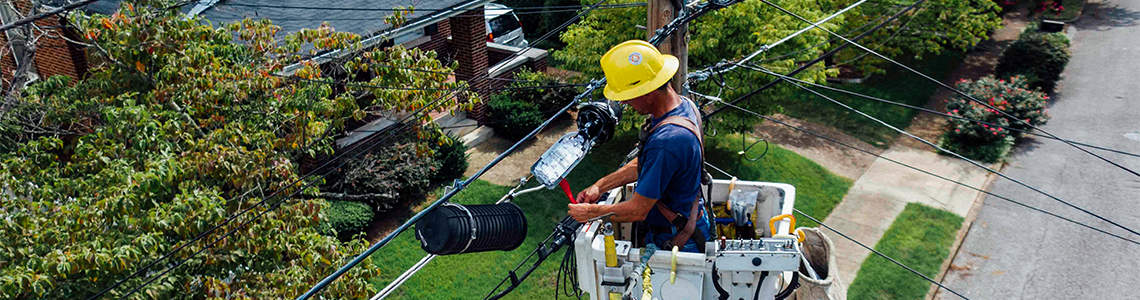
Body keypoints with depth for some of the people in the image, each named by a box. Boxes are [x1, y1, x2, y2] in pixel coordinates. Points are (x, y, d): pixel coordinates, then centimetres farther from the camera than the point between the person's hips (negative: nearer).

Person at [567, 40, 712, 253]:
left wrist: (591, 213, -9)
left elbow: (638, 211, -24)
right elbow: (642, 164, 12)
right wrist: (600, 186, 8)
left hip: (677, 242, -9)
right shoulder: (683, 105, -2)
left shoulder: (666, 142, -34)